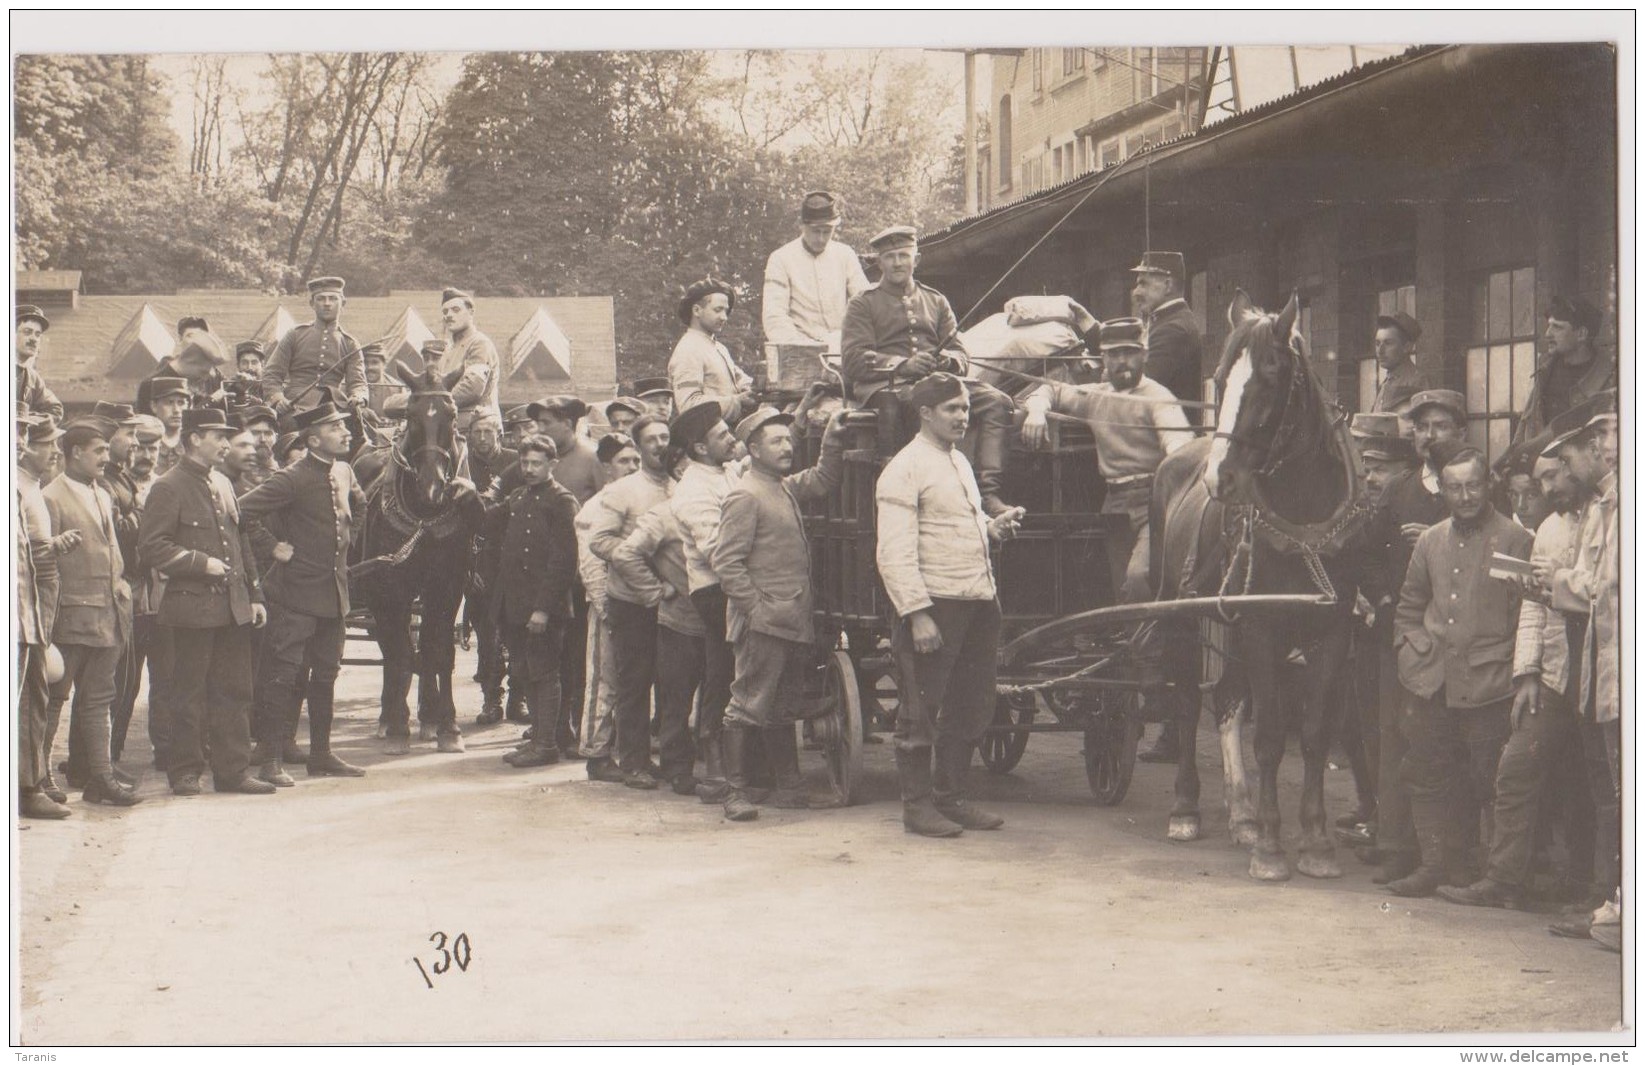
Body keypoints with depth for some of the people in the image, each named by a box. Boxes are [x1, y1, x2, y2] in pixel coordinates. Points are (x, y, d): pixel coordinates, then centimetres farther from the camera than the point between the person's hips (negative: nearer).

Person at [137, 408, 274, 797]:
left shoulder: (222, 484, 16)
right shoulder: (168, 488, -8)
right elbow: (151, 548, -13)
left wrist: (254, 595, 16)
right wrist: (201, 563, -16)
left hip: (233, 606, 7)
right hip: (192, 607, -7)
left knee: (235, 691, 7)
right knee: (188, 695, 1)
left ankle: (233, 770, 13)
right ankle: (185, 772, 10)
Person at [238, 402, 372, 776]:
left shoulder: (344, 473, 8)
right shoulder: (292, 479, -14)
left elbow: (359, 507, 29)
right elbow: (242, 511, -19)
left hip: (334, 592, 7)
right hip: (297, 594, -7)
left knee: (326, 674, 14)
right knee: (281, 675, -6)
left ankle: (321, 753, 23)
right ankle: (269, 758, -1)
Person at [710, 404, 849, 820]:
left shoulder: (786, 488, 16)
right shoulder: (744, 496, -11)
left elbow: (825, 480, 30)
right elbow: (725, 561, -15)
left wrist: (833, 438, 13)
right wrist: (756, 609, -18)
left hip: (794, 622, 9)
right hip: (762, 625, -9)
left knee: (784, 709, 15)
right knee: (748, 706, -6)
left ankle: (788, 787, 23)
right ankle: (735, 793, -4)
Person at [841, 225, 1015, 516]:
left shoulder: (936, 301, 27)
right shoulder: (863, 304, 14)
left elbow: (960, 354, 21)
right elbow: (854, 360, -1)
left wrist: (947, 359, -6)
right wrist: (903, 365, -15)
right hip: (886, 385, -4)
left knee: (997, 401, -21)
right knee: (893, 403, -43)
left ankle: (989, 492, -31)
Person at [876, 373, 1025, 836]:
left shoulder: (959, 463, 18)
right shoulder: (905, 470, -9)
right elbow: (895, 553, -15)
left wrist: (994, 526, 9)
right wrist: (916, 614, -21)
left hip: (978, 605, 9)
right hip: (934, 606, -9)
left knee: (972, 709, 13)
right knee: (922, 711, 0)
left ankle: (950, 797, 24)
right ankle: (917, 805, 8)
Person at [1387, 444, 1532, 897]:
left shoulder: (1515, 540, -1)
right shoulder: (1429, 541, 14)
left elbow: (1526, 616, -4)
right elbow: (1408, 609, 22)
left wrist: (1506, 666, -9)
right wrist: (1415, 655, 10)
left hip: (1488, 686, -5)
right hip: (1432, 684, 5)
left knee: (1489, 782, 0)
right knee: (1427, 778, 7)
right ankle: (1434, 864, 15)